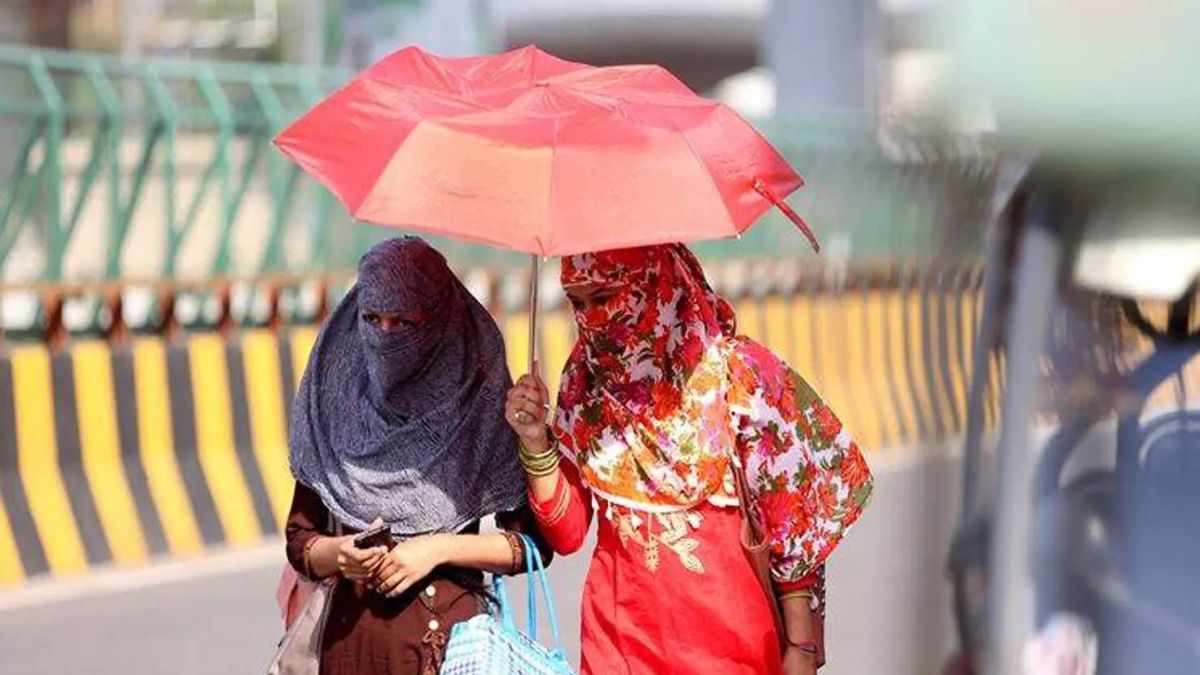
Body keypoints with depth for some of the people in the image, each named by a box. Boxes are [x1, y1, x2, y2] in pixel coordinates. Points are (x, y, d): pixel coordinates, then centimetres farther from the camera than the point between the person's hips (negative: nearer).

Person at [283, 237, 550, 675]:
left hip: (447, 638, -2)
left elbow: (534, 542, -4)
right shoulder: (336, 401, 2)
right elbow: (300, 540, 7)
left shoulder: (479, 406, -6)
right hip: (348, 635, 2)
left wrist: (439, 548, -12)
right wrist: (337, 554, -12)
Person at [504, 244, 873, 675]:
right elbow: (566, 534, 1)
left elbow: (793, 524, -7)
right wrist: (535, 441, -12)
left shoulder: (738, 372, -11)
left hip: (730, 638, -3)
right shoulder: (585, 384, 0)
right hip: (620, 639, 3)